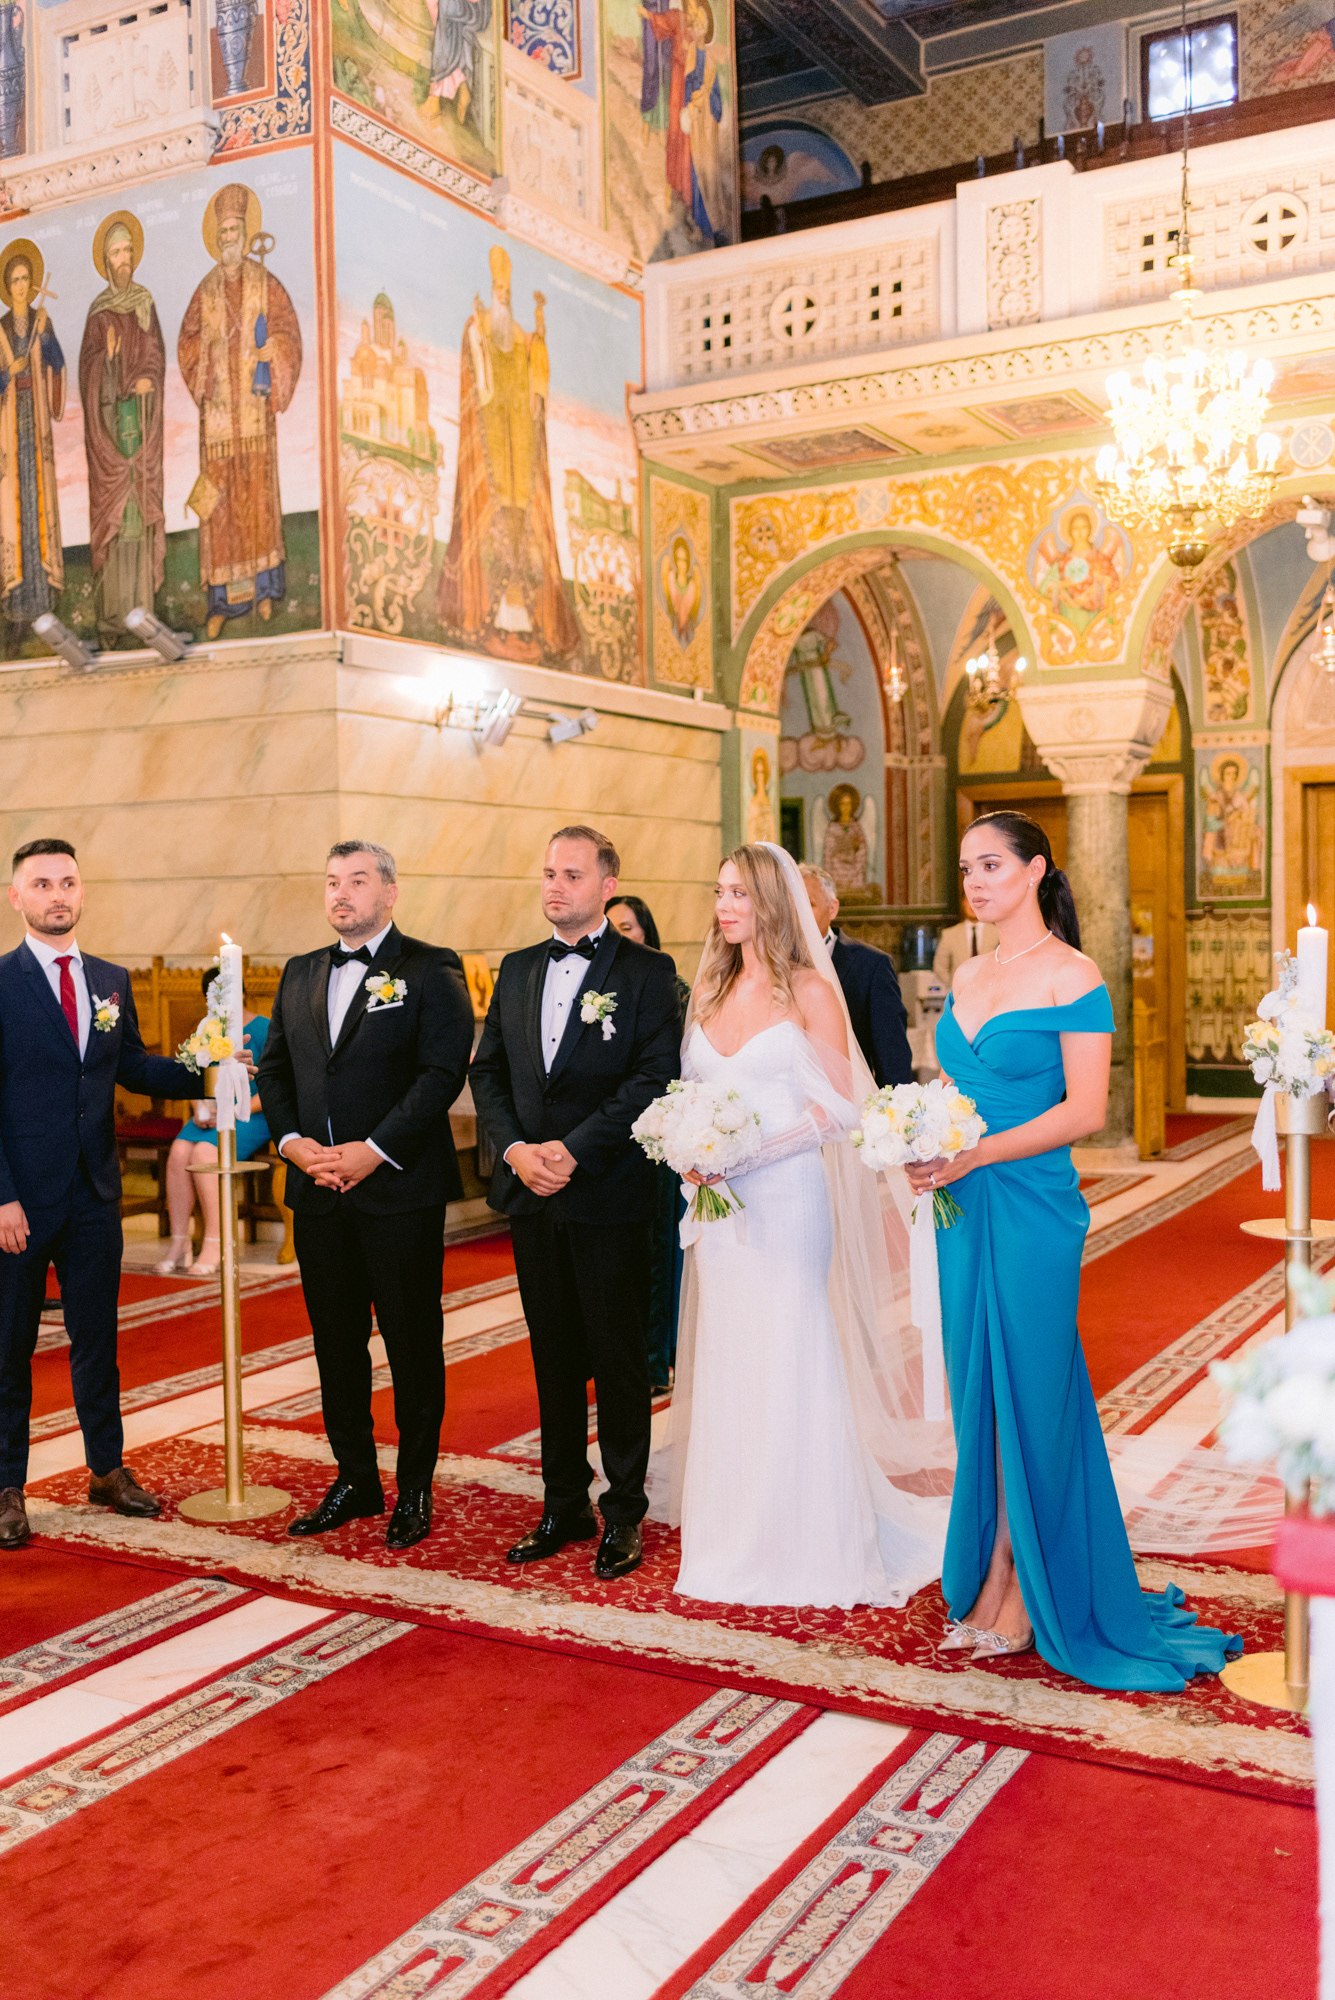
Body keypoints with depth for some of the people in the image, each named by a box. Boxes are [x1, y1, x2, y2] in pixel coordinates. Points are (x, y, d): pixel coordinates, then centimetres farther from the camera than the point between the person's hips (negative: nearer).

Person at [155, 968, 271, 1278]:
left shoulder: (262, 1029, -5)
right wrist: (200, 1110, -3)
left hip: (252, 1114, -6)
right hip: (212, 1116, 6)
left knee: (204, 1152, -30)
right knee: (179, 1151, -23)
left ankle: (214, 1247, -22)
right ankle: (179, 1245, -18)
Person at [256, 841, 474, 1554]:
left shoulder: (432, 969, -4)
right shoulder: (300, 974, 15)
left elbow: (443, 1072, -12)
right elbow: (273, 1068, 14)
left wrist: (375, 1150, -17)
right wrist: (293, 1141, -3)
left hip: (401, 1189, -5)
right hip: (319, 1191, 6)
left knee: (413, 1345, 3)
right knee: (336, 1343, 13)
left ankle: (415, 1489, 17)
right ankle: (355, 1479, 26)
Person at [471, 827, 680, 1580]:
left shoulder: (647, 971, -4)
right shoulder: (517, 970, 13)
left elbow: (655, 1078, -13)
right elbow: (488, 1072, 11)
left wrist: (575, 1149, -17)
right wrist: (515, 1149, -6)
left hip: (608, 1197, -5)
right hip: (532, 1197, 5)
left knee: (619, 1360, 4)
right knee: (554, 1359, 13)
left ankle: (625, 1514, 16)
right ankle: (564, 1505, 25)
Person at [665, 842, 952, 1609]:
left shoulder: (810, 990, -6)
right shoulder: (711, 990, 11)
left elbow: (838, 1106, -10)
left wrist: (755, 1148, -18)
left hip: (787, 1196, -5)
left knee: (791, 1364, -2)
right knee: (727, 1365, 9)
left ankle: (806, 1546, 11)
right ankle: (735, 1540, 20)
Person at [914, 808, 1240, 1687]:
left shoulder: (1072, 977, -8)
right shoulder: (966, 976, 13)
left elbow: (1085, 1110, -14)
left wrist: (974, 1154, -19)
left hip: (1031, 1205, -6)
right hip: (965, 1208, 7)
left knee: (1026, 1393, 1)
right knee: (979, 1389, 11)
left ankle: (1014, 1599, 14)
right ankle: (988, 1579, 22)